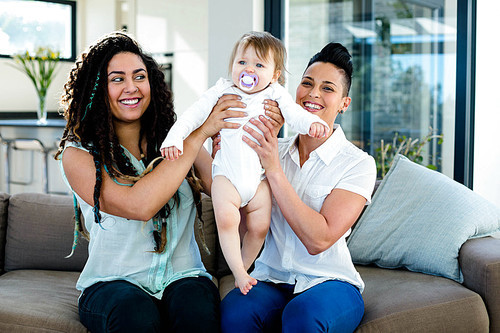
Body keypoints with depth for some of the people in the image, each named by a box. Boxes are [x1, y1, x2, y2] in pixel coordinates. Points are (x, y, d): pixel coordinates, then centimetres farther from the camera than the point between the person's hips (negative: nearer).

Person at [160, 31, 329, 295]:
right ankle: (239, 273, -8)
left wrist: (312, 123, -29)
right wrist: (174, 138, -13)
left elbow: (294, 114, -7)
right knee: (226, 219, -19)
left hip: (260, 176, 2)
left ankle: (243, 269, 23)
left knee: (259, 226, 1)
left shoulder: (275, 95, 5)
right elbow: (194, 114, 1)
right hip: (227, 174, -1)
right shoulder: (222, 92, 3)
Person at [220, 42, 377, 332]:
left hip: (329, 282, -2)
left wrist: (274, 170, -20)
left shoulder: (359, 164, -5)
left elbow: (319, 239, -17)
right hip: (271, 278, 3)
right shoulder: (274, 150, 7)